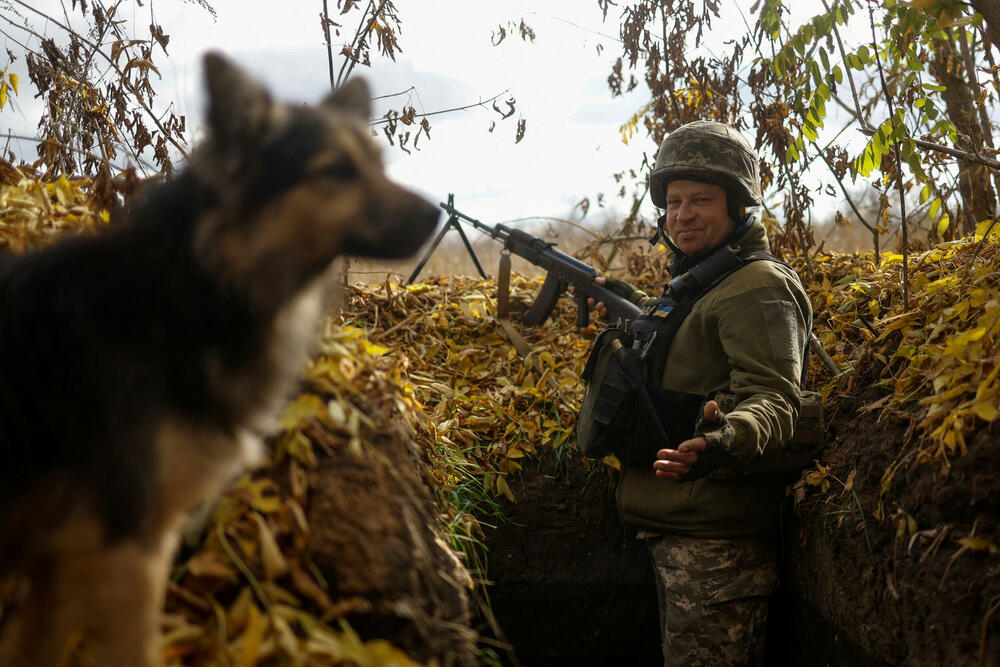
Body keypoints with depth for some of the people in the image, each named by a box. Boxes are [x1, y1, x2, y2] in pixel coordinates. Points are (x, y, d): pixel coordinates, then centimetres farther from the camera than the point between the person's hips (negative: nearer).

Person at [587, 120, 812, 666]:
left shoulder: (758, 284, -13)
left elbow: (772, 399, -23)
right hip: (676, 531, 11)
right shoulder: (699, 284, 18)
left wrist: (729, 439, -44)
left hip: (716, 540, -10)